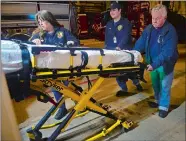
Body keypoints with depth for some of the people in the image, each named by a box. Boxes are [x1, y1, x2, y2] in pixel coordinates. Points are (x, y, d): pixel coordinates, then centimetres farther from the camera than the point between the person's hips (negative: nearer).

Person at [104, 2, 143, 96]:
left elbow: (125, 37, -21)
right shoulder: (109, 24, 12)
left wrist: (119, 47, -36)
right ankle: (123, 89, 25)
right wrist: (107, 49, 3)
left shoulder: (126, 23, -5)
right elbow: (107, 39, 15)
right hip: (113, 52, 5)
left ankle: (136, 83, 38)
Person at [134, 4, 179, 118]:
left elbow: (167, 52, -28)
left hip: (165, 64, -5)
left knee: (164, 86, 8)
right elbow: (140, 43, -3)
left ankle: (164, 106, 26)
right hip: (152, 63, 6)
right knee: (155, 84, 20)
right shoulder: (149, 29, -2)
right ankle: (158, 101, 42)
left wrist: (154, 64, -37)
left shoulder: (170, 31, -20)